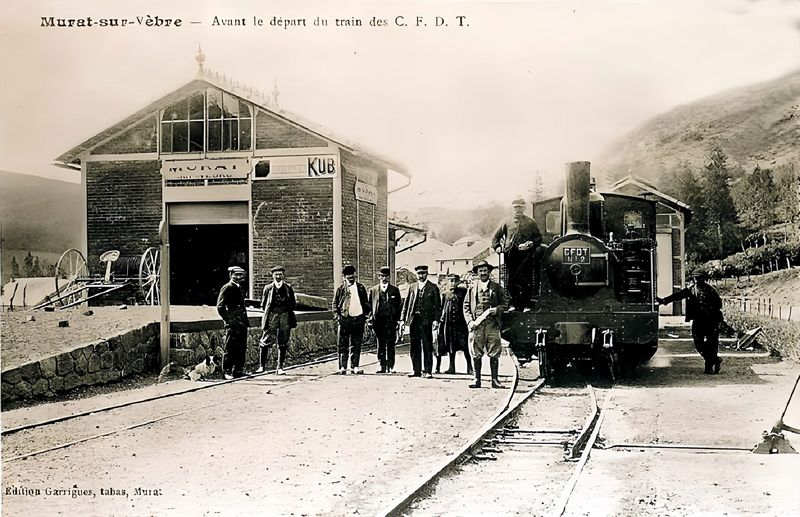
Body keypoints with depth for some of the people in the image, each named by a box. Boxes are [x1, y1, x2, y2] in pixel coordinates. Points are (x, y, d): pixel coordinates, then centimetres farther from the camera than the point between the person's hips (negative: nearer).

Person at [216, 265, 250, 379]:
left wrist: (245, 320, 17)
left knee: (241, 348, 10)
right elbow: (220, 307, -11)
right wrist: (228, 320, -15)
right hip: (233, 324, -8)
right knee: (230, 349, -4)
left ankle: (238, 370, 18)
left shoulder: (239, 288, 18)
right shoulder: (227, 288, -7)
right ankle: (227, 372, 2)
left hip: (242, 323, 8)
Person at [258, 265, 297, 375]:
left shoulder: (288, 287, 9)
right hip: (271, 316, -1)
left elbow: (293, 304, 12)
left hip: (285, 317, 1)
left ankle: (280, 367, 9)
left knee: (283, 344, 3)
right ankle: (262, 365, 3)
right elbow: (263, 304, 11)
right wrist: (269, 312, 3)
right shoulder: (268, 288, 6)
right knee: (266, 341, -7)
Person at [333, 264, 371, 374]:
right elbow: (335, 303, 6)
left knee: (356, 345, 5)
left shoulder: (361, 287, 11)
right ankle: (342, 367, 3)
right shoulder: (341, 288, 4)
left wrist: (367, 314, 6)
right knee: (343, 345, -1)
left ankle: (354, 366, 10)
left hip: (358, 318, 2)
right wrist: (337, 315, -5)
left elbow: (366, 302, 17)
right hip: (345, 319, -2)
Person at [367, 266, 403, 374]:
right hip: (379, 321, 1)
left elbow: (399, 306, 9)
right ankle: (383, 367, 7)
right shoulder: (373, 290, 10)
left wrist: (397, 320, 0)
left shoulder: (395, 290, 9)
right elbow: (369, 306, 10)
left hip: (391, 321, -1)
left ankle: (390, 367, 3)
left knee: (390, 345, -1)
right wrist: (370, 319, 0)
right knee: (380, 345, 3)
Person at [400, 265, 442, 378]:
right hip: (413, 319, 4)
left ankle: (427, 371, 1)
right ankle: (416, 370, 14)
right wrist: (403, 319, 5)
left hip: (426, 320, -4)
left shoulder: (433, 288, 4)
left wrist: (436, 320, -11)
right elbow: (406, 304, 14)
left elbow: (438, 305, 0)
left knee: (427, 347, -3)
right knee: (414, 347, 7)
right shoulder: (412, 288, 14)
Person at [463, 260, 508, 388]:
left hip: (492, 324, -1)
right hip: (476, 324, 1)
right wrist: (470, 321, -4)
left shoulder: (497, 287, 12)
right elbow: (466, 307, 10)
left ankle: (495, 380, 1)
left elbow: (504, 304, 12)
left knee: (494, 353, -3)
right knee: (476, 354, 1)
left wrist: (496, 310, -9)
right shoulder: (472, 288, 13)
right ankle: (477, 380, 7)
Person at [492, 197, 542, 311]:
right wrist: (497, 247, 5)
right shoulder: (507, 223, 14)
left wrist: (530, 244, -9)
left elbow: (539, 237, 7)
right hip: (510, 256, 2)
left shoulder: (530, 222, 9)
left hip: (525, 256, -2)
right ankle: (514, 305, 11)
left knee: (526, 282, -5)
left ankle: (526, 305, 0)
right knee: (511, 282, 3)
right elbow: (496, 236, 19)